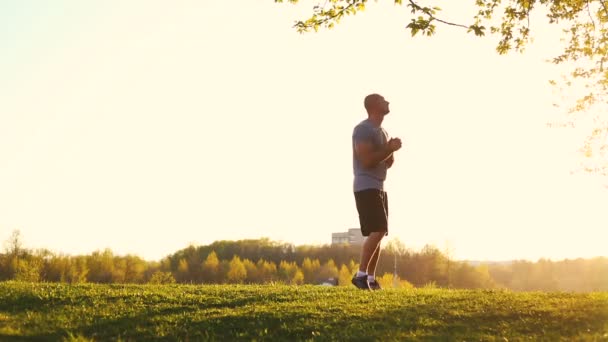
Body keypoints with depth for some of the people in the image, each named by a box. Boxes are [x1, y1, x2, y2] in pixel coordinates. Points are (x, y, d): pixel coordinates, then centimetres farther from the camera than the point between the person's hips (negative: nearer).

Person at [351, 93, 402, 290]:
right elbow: (367, 161, -21)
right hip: (366, 188, -10)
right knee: (378, 231, -18)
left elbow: (388, 164, 22)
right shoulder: (363, 130, -11)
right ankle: (361, 275, -15)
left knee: (378, 233, 6)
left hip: (379, 188, 10)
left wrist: (392, 150, 3)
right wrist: (390, 149, -14)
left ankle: (371, 279, 7)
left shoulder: (383, 132, 19)